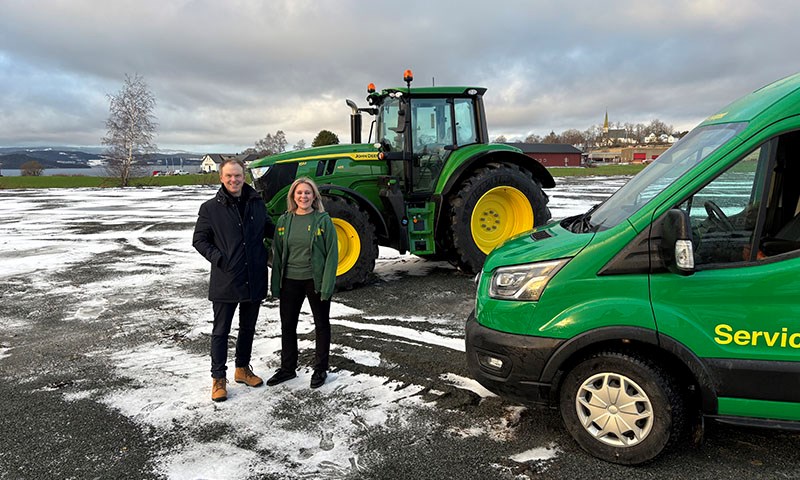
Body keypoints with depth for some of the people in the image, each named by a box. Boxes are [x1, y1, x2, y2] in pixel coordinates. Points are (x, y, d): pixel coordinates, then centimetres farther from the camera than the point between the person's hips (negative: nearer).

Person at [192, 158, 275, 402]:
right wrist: (218, 259, -15)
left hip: (254, 279, 4)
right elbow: (199, 240, -1)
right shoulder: (210, 208, -5)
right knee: (221, 331, 6)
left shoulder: (257, 203, 4)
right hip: (225, 281, -3)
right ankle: (219, 378, 19)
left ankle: (243, 368, 35)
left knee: (248, 328, 17)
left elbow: (269, 229, 18)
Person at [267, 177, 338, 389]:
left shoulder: (323, 220, -8)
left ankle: (320, 369, 25)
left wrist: (327, 285, -16)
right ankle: (287, 368, 29)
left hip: (315, 281, -3)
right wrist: (276, 284, 2)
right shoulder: (284, 220, 3)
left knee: (321, 324, 10)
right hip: (290, 281, 4)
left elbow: (332, 254, -10)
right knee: (287, 325, 12)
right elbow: (277, 253, 6)